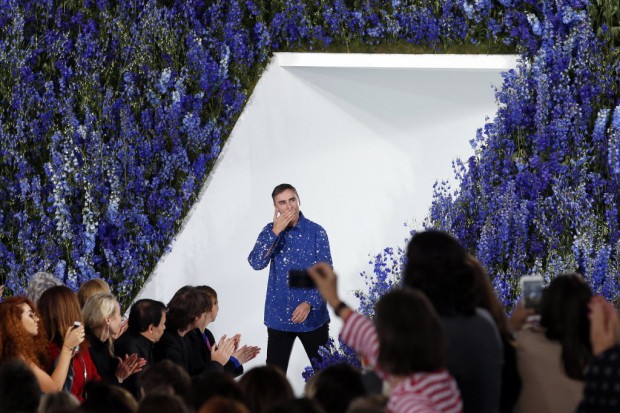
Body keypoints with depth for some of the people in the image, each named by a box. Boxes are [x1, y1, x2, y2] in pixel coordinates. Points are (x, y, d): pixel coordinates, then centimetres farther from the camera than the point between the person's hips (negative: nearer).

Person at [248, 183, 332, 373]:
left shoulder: (316, 232, -6)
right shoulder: (270, 231, 2)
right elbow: (256, 263, -12)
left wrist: (310, 303, -18)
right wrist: (275, 232, -19)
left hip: (312, 315, -2)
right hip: (278, 316, 2)